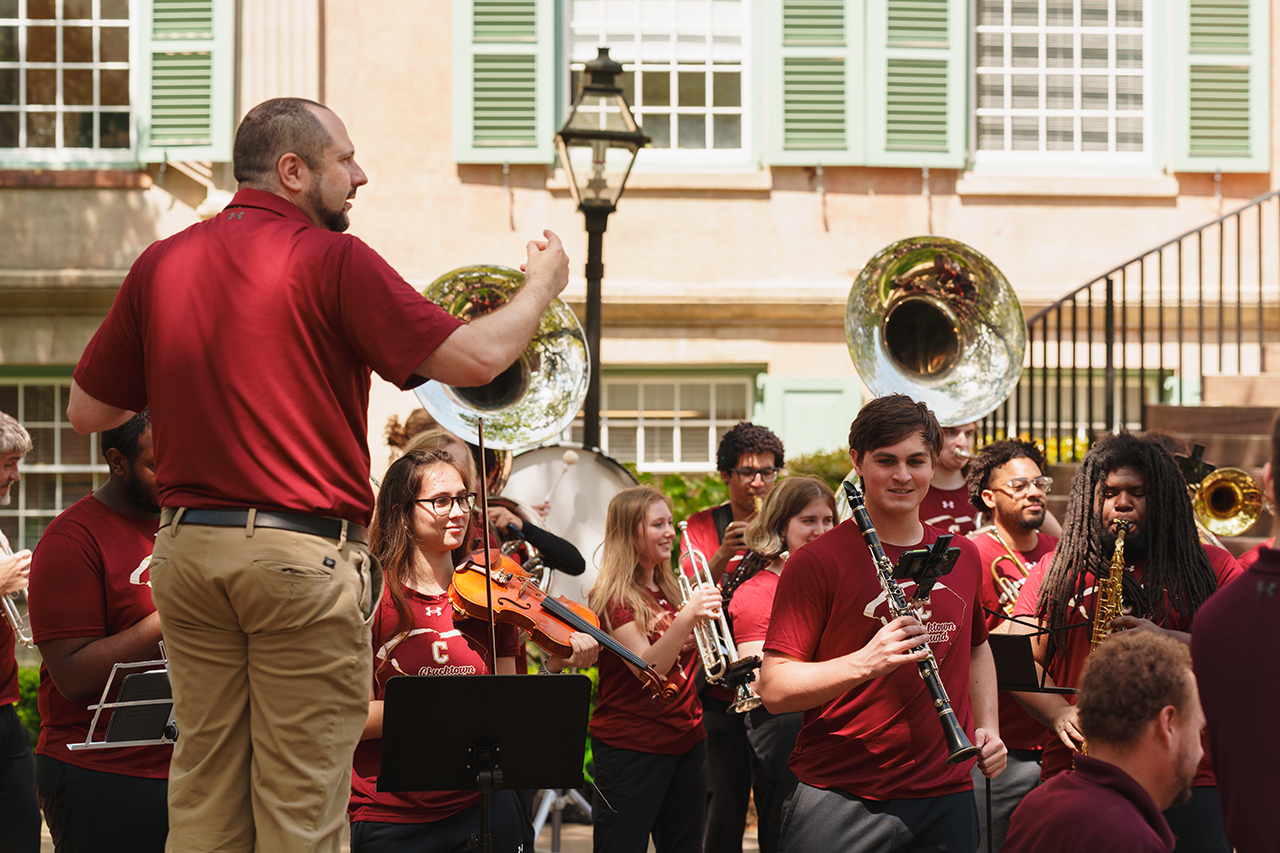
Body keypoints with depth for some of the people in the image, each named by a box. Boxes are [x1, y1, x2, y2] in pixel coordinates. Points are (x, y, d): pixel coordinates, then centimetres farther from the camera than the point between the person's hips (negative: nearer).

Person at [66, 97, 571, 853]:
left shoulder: (162, 265, 8)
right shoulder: (330, 259, -8)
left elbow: (88, 411, 13)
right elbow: (476, 358, -12)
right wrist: (542, 286, 6)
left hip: (187, 545, 6)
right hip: (303, 550, -5)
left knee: (203, 790, 11)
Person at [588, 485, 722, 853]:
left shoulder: (668, 591, 14)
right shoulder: (614, 598, -10)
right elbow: (649, 667, -22)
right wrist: (686, 618, -35)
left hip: (686, 739, 8)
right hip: (632, 748, -8)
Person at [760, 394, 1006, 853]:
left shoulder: (962, 557, 10)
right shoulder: (817, 562, -8)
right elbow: (774, 689, -14)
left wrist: (987, 728, 13)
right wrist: (866, 662, -27)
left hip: (946, 797, 4)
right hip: (841, 800, -4)